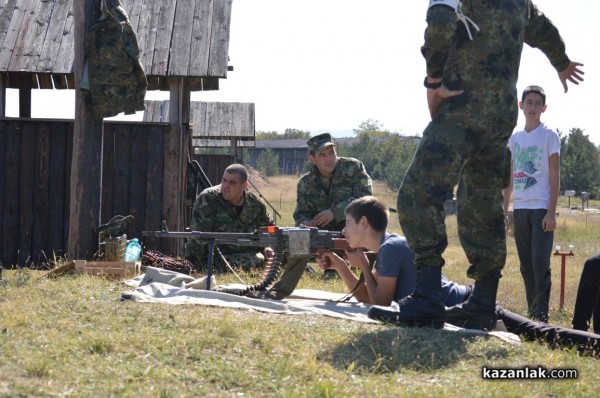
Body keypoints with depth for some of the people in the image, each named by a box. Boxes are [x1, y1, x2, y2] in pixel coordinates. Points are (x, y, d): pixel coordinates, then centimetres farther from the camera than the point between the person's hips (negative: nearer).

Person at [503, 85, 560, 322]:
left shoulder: (549, 136, 0)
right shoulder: (514, 138, 13)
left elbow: (555, 177, -4)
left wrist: (551, 212, -12)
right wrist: (504, 210, 13)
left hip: (541, 209, -5)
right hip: (520, 209, 5)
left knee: (540, 263, -11)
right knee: (526, 265, 7)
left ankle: (541, 315, -9)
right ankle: (532, 313, 13)